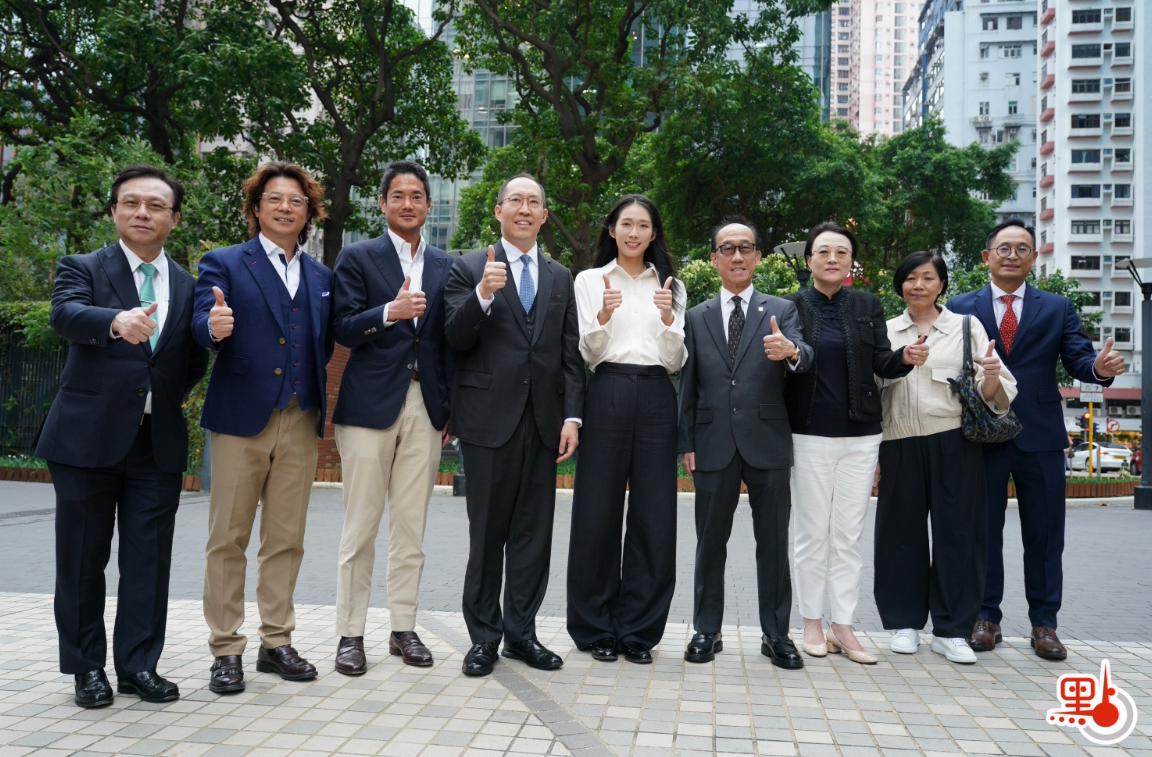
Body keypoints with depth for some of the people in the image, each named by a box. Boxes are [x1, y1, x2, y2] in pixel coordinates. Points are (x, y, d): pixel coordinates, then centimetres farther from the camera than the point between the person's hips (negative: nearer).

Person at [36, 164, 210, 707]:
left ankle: (139, 665, 17)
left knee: (150, 557, 6)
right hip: (88, 437, -2)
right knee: (83, 557, 6)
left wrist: (170, 396, 7)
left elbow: (195, 359, 21)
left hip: (159, 440, 3)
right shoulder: (82, 269, 1)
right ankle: (87, 668, 20)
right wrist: (117, 320, -42)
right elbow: (65, 315, -22)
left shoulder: (188, 285, 11)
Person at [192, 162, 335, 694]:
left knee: (286, 539, 9)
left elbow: (324, 344, 14)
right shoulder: (223, 263, 3)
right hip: (241, 417, -3)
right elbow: (203, 326, -12)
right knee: (228, 539, 2)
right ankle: (226, 650, 12)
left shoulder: (322, 277, 16)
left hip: (301, 422, 4)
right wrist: (214, 326, -34)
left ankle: (276, 642, 20)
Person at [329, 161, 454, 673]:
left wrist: (451, 410, 8)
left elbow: (449, 341, 14)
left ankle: (403, 627, 18)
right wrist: (389, 312, -22)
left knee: (412, 526, 8)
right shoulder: (358, 258, 4)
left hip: (426, 408, 3)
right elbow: (343, 329, -4)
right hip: (371, 404, -3)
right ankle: (350, 633, 10)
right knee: (360, 527, 0)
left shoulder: (445, 265, 14)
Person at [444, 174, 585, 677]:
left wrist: (572, 416, 2)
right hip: (489, 420, -3)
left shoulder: (560, 278, 15)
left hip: (543, 422, 3)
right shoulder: (469, 268, 4)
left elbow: (570, 353, 11)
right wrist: (483, 294, -21)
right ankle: (484, 636, 15)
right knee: (487, 532, 3)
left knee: (534, 532, 7)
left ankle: (521, 631, 19)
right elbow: (455, 339, -6)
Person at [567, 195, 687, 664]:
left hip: (656, 399, 2)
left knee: (653, 515, 1)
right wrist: (603, 317, -17)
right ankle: (596, 627, 13)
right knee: (598, 512, 0)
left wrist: (669, 320, -10)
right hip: (607, 395, -2)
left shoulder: (670, 286, 14)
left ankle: (638, 630, 13)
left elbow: (674, 362, 8)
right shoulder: (590, 280, 10)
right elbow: (588, 353, 2)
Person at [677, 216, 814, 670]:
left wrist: (791, 351, -36)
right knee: (710, 543, 8)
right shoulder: (697, 317, 10)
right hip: (714, 444, 1)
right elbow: (688, 384, 7)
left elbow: (805, 358, -12)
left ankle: (776, 634, 17)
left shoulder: (781, 312, 6)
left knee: (773, 543, 6)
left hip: (767, 443, -1)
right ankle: (706, 631, 19)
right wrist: (686, 442, 1)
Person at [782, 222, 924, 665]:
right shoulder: (792, 306, 0)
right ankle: (812, 624, 16)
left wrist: (906, 359, -18)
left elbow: (882, 363, 3)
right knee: (812, 534, 5)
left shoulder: (868, 305, 8)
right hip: (810, 433, -2)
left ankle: (843, 627, 15)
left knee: (849, 536, 6)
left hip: (860, 434, 3)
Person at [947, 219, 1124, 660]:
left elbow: (1077, 358, -1)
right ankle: (986, 618, 19)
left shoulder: (1058, 308, 9)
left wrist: (1099, 366, -23)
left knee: (1045, 535, 6)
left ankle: (1044, 624, 18)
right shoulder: (961, 308, 6)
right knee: (984, 533, 7)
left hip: (1040, 439, 1)